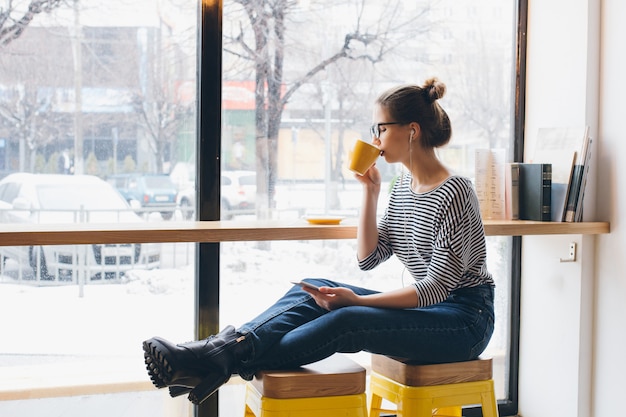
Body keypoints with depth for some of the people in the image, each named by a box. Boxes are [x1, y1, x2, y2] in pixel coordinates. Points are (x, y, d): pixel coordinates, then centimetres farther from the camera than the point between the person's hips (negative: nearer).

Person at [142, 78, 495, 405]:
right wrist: (370, 192, 0)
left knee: (345, 322, -30)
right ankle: (223, 347, -30)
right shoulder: (404, 186, 10)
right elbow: (369, 258, 10)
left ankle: (222, 364, -32)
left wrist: (359, 301, -26)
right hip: (425, 308, 8)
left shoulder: (453, 193, -17)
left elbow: (438, 286, -21)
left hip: (466, 319, -8)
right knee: (312, 290, -12)